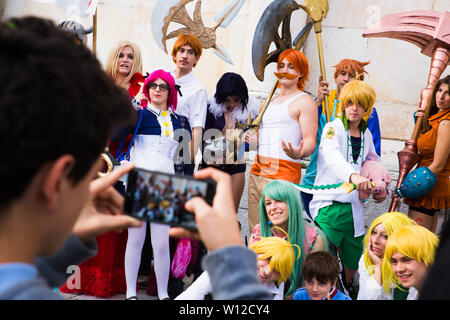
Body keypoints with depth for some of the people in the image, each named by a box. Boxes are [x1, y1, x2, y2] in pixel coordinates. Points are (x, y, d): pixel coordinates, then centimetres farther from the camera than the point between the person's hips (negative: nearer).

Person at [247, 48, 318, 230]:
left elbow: (310, 141, -10)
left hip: (283, 174, -7)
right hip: (257, 171, 7)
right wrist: (252, 140, 11)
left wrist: (298, 153, -30)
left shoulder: (304, 101, -1)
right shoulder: (269, 101, 22)